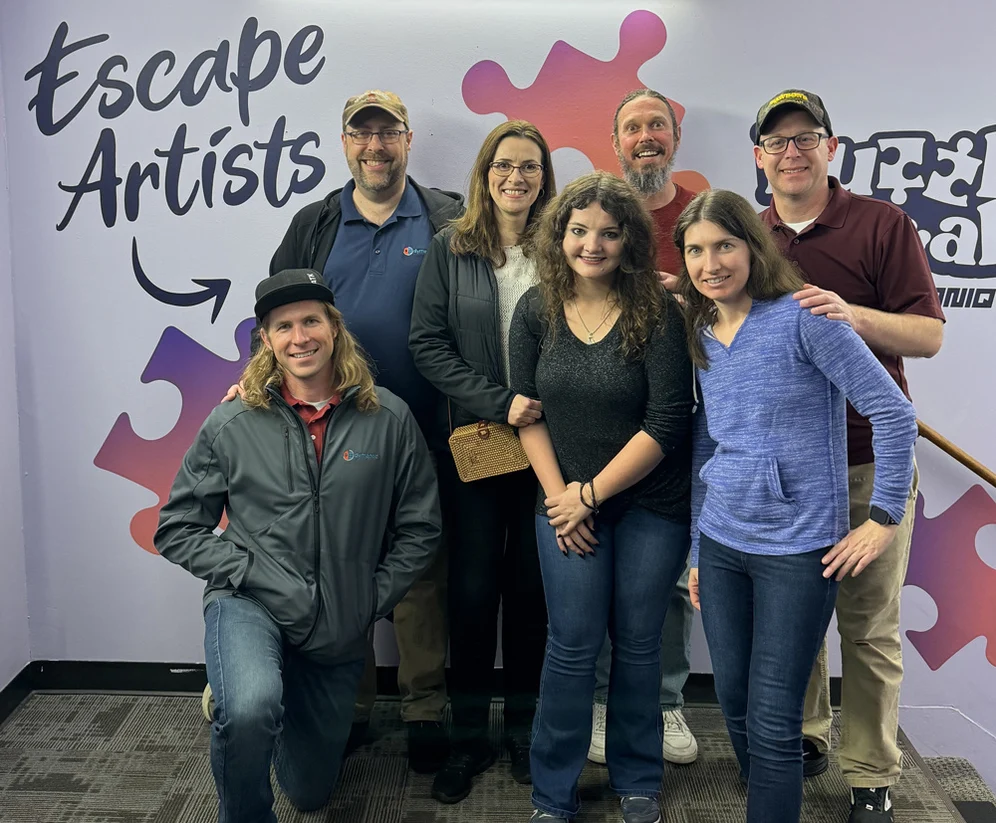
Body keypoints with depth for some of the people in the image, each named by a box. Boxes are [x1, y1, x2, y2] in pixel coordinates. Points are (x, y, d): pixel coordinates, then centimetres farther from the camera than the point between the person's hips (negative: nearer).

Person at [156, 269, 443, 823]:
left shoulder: (389, 419, -5)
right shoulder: (233, 424, -6)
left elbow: (421, 528, 3)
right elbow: (177, 529, 0)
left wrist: (373, 600, -4)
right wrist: (250, 570, -13)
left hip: (339, 631, 3)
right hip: (250, 606, -2)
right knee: (250, 708, -37)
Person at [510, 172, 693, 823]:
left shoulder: (658, 313, -10)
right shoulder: (537, 311, 0)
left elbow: (667, 423, -14)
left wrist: (590, 493, -11)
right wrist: (559, 498, -6)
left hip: (651, 505, -1)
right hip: (568, 502, 2)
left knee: (637, 644, 10)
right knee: (573, 645, 2)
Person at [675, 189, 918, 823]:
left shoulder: (802, 317, -12)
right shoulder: (702, 336, 7)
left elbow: (895, 414, -13)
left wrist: (884, 519, -11)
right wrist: (698, 552, 14)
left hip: (798, 550, -6)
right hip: (721, 546, 6)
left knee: (773, 723, -2)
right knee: (734, 705, 15)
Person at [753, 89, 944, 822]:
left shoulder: (883, 225, -4)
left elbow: (930, 335, -8)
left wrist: (853, 315, -26)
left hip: (869, 461, -3)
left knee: (869, 625, 4)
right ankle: (805, 738, 33)